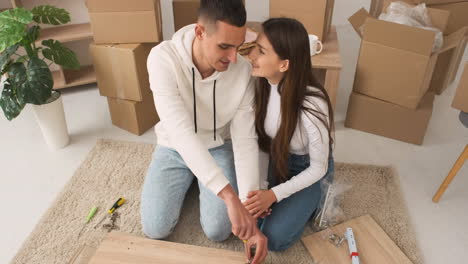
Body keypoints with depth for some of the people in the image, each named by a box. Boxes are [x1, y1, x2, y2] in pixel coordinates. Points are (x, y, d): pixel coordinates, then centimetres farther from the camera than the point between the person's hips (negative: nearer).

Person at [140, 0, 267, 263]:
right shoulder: (163, 58, -31)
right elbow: (181, 132, -41)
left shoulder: (242, 70, -24)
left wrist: (251, 213, -29)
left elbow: (245, 140, -21)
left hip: (219, 149, 1)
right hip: (174, 149, 0)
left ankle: (198, 181, 20)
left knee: (218, 231, -10)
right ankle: (188, 182, 22)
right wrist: (230, 196, -49)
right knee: (155, 229, -6)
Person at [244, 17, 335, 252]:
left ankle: (313, 198, 12)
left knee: (272, 238, -11)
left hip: (306, 168, -4)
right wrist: (260, 186, -13)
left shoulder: (312, 106, -36)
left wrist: (273, 194, -25)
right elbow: (262, 140, -6)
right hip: (275, 160, 5)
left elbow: (318, 168, -20)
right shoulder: (260, 85, -19)